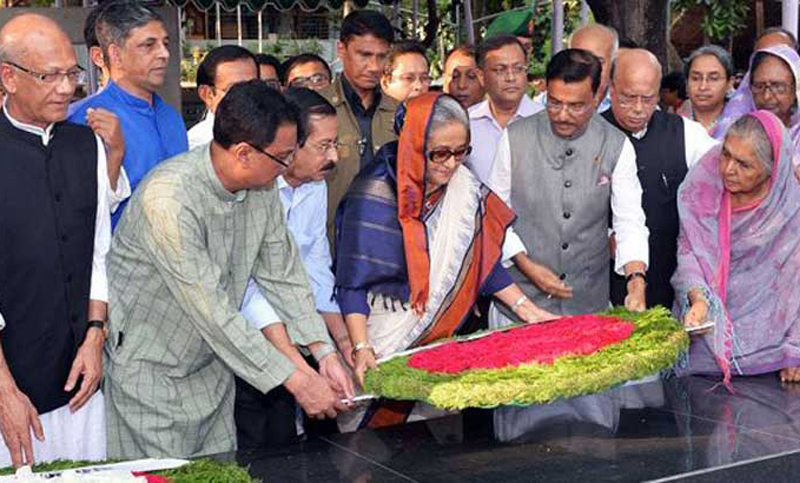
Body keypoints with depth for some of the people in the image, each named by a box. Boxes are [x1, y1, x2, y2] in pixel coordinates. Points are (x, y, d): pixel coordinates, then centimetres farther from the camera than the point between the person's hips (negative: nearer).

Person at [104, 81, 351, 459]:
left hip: (212, 364, 7)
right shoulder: (169, 197, -30)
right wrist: (297, 381, -26)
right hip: (147, 367, -7)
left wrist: (325, 355, -6)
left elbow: (283, 276, 4)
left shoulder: (262, 188, -5)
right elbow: (212, 312, -30)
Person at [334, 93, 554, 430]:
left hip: (439, 339, 5)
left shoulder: (462, 188, -1)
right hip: (381, 342, -5)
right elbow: (353, 282, -17)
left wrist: (524, 307, 2)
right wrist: (362, 348, -25)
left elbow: (480, 259, 9)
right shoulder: (375, 194, -18)